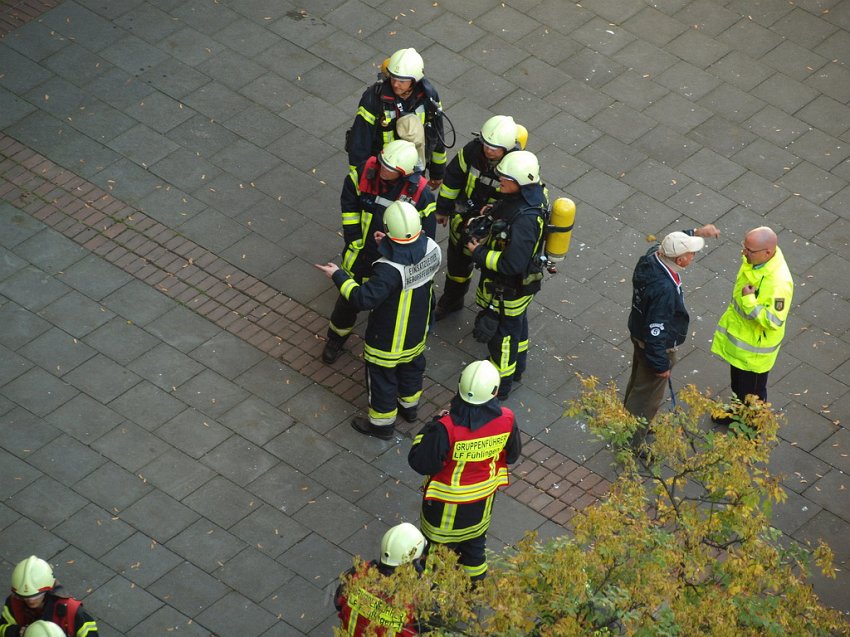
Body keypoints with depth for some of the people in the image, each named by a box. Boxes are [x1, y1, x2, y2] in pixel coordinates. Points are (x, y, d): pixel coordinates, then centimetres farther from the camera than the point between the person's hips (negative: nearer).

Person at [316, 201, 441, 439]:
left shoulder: (389, 269, -41)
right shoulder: (431, 249, -21)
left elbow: (364, 299, -37)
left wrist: (338, 276, -27)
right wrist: (387, 247, -1)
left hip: (388, 338, -6)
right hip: (418, 329, 6)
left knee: (382, 376, 18)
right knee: (412, 367, 31)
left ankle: (382, 423, 39)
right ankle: (409, 406, 56)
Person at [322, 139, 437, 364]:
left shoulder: (420, 193, -27)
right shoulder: (365, 173, -21)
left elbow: (424, 235, -15)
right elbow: (349, 204, -3)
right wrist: (353, 239, -4)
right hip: (361, 253, 3)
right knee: (348, 300, 23)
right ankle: (336, 339, 49)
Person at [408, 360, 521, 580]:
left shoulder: (446, 429, -37)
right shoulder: (506, 420, -24)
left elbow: (420, 463, -24)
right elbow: (513, 455, -4)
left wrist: (432, 427, -12)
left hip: (447, 502, -4)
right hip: (483, 499, 4)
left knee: (439, 545, 21)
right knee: (475, 541, 30)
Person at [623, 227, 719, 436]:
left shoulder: (652, 257, -15)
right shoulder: (664, 289, -40)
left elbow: (670, 244, 13)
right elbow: (656, 330, -32)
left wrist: (697, 233, 5)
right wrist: (661, 364, -21)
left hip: (639, 333, 9)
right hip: (657, 347, -9)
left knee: (638, 383, 31)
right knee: (647, 397, 11)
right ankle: (629, 441, 28)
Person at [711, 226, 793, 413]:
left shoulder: (779, 282, -38)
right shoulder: (754, 259, -13)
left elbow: (774, 321, -33)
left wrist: (749, 301, -35)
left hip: (755, 347, -8)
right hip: (739, 332, 8)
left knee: (752, 392, 15)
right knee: (738, 383, 31)